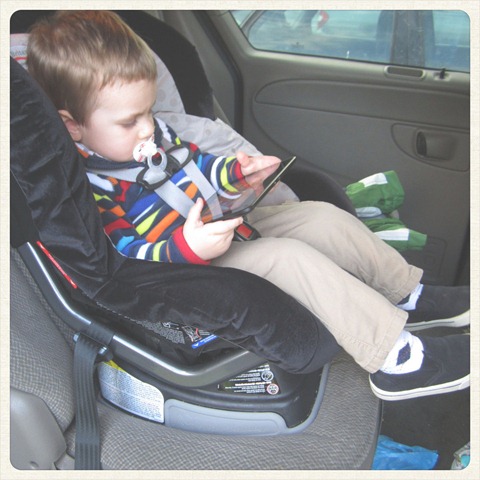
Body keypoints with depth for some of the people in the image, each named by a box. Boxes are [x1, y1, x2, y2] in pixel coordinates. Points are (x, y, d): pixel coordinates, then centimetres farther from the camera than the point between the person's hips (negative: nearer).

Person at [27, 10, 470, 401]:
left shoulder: (146, 131, 6)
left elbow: (191, 162, 19)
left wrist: (236, 170, 2)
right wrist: (187, 249, -38)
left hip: (214, 229, 10)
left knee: (325, 217, 2)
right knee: (288, 258, -28)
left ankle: (410, 296, 17)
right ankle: (396, 359, -16)